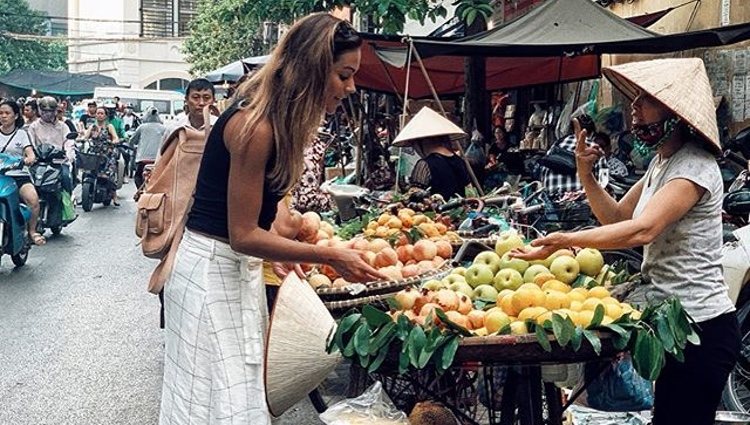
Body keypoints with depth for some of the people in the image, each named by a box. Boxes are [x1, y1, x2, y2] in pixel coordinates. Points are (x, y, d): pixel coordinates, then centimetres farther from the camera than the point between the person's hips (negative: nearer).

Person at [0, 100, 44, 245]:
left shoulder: (21, 133, 11)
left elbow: (30, 152, -1)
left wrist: (30, 158, -25)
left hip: (19, 175, 0)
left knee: (33, 199, -28)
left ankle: (32, 231, -7)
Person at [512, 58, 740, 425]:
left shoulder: (695, 167, -17)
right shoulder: (662, 162, 13)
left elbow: (642, 230, -31)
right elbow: (617, 216, 16)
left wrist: (566, 240, -38)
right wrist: (586, 176, 0)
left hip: (702, 328, -10)